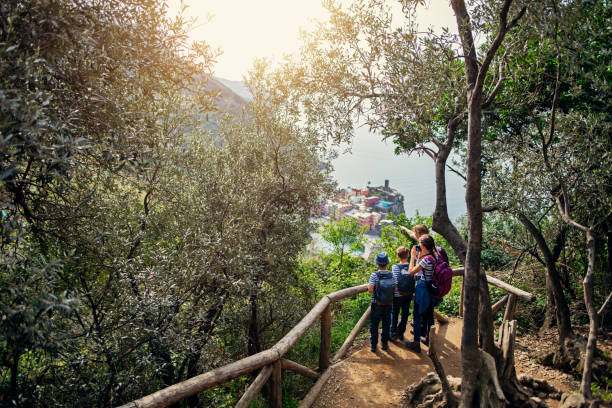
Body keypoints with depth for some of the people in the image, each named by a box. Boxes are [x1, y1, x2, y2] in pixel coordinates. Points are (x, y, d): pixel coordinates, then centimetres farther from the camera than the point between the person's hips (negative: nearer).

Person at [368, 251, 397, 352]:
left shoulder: (374, 275, -18)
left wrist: (368, 285, -3)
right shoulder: (391, 275, -8)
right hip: (388, 304, 3)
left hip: (376, 304, -3)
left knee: (374, 325, 10)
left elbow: (370, 290, -23)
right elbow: (395, 289, -5)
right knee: (386, 324, 17)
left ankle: (373, 345, 15)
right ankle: (385, 344, 25)